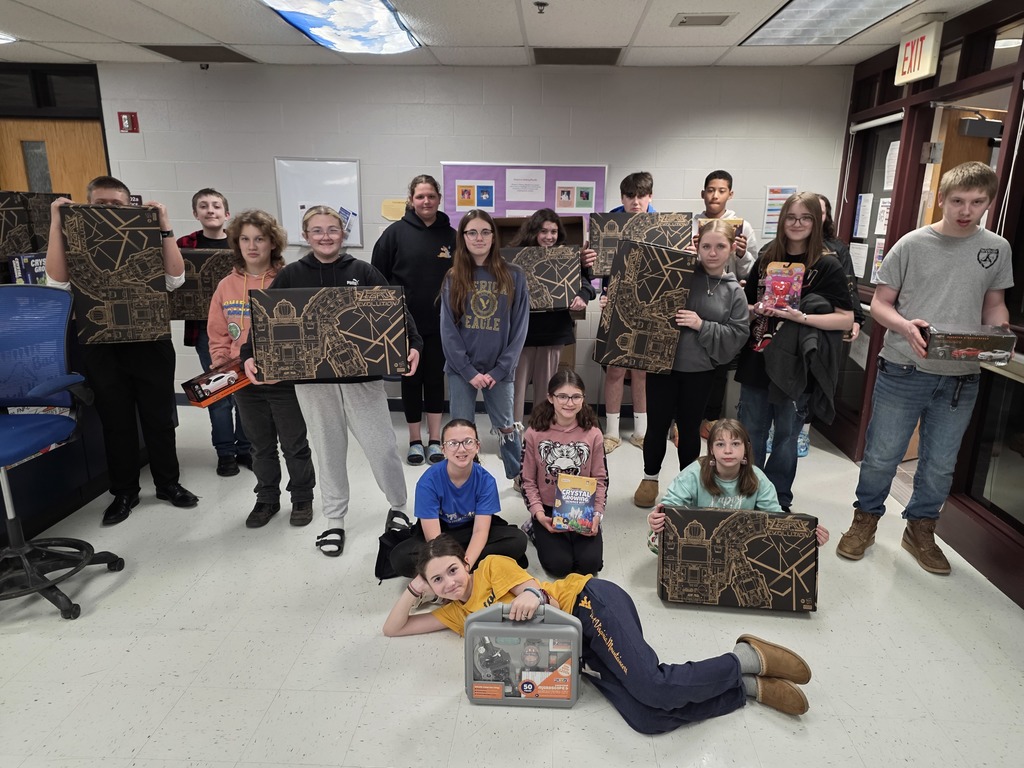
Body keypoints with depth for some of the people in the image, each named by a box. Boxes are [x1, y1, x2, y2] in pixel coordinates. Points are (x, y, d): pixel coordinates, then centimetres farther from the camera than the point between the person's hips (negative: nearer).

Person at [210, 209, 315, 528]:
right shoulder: (226, 286, 4)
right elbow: (218, 336, 9)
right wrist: (221, 370, -2)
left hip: (284, 379, -4)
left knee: (294, 444, 9)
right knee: (261, 446, 18)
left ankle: (302, 498, 27)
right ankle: (267, 499, 33)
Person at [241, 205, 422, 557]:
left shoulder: (363, 271, 2)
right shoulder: (290, 276, 4)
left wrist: (412, 344, -20)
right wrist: (249, 355, -14)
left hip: (361, 375, -1)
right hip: (312, 379, 1)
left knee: (382, 446, 3)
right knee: (328, 450, 12)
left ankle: (399, 508, 27)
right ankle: (335, 521, 29)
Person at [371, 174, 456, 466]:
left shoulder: (451, 235, 3)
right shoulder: (396, 232, -3)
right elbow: (378, 277, -2)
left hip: (440, 322, 1)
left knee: (435, 377, 10)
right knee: (411, 379, 9)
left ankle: (435, 439, 21)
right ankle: (415, 440, 21)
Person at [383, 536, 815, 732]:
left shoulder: (493, 566, 3)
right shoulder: (456, 614, 16)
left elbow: (537, 590, -7)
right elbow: (393, 629, 19)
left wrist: (534, 596, -30)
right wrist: (414, 589, 5)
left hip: (590, 602, -5)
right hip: (574, 649, 5)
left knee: (653, 687, -28)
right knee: (647, 719, -18)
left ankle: (747, 659, -2)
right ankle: (751, 688, -3)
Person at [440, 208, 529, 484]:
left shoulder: (513, 276, -2)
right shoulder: (453, 278, 1)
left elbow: (519, 328, -3)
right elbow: (448, 330, -3)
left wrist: (499, 370, -9)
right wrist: (470, 371, -10)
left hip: (499, 369, 0)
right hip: (461, 369, 1)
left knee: (505, 427, 12)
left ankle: (521, 477, 33)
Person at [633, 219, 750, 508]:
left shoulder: (734, 292, 1)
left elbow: (738, 334, -5)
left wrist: (702, 326, -16)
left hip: (700, 369, 1)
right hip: (662, 362, -1)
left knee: (689, 428, 14)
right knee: (657, 424, 8)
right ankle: (650, 478, 30)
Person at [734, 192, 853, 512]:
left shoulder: (827, 267, -5)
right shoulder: (766, 259, 7)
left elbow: (846, 319, -8)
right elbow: (746, 305, 15)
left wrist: (800, 317, -20)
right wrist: (757, 310, -7)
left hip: (794, 367, -3)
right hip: (756, 362, 4)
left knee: (786, 437, 11)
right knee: (750, 434, 12)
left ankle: (779, 501, 27)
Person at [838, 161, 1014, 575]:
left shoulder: (997, 249, 4)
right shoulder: (912, 244, -5)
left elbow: (994, 304, 14)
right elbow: (880, 303, -3)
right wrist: (905, 327, -23)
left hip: (960, 378, 3)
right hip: (903, 371, -3)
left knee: (940, 465, 13)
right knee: (881, 456, 6)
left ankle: (921, 529, 34)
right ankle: (866, 520, 27)